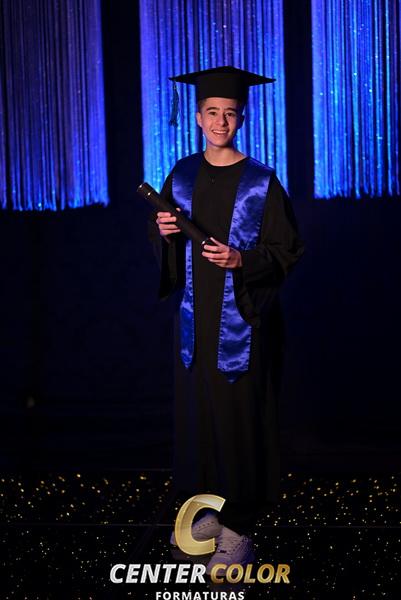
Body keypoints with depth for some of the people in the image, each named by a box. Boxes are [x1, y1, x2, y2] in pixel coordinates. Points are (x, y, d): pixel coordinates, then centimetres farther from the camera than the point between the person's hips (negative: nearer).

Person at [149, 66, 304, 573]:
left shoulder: (261, 183, -6)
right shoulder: (182, 176, 6)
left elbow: (287, 250, -5)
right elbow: (164, 247, 13)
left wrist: (242, 260, -21)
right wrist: (165, 233, -9)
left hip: (242, 320, -4)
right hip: (195, 316, 4)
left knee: (239, 414, -1)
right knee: (197, 411, 9)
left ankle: (238, 529, 8)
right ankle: (212, 511, 25)